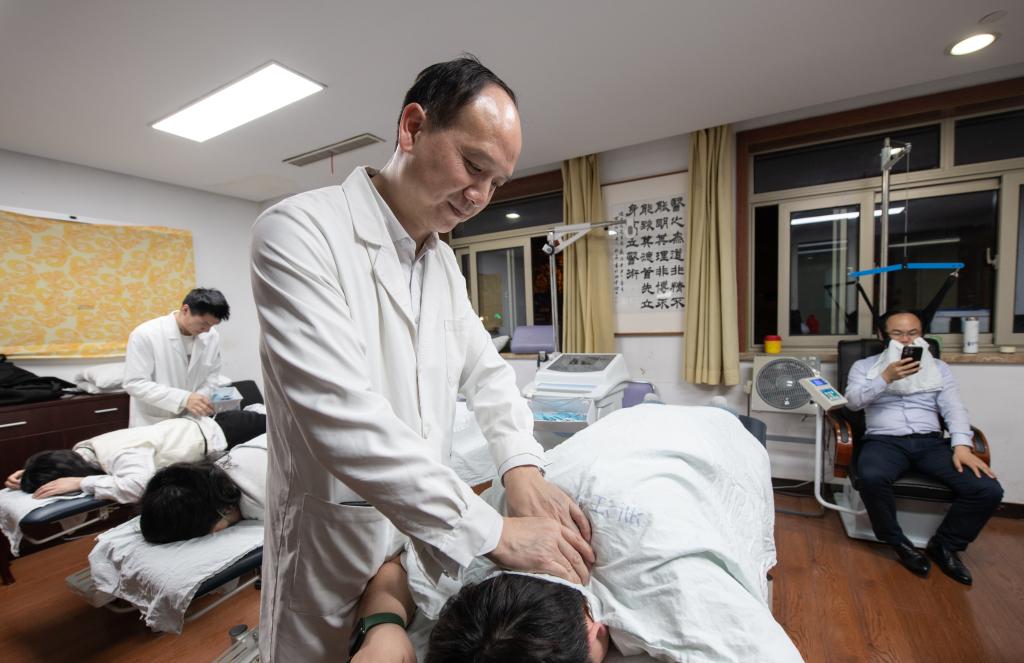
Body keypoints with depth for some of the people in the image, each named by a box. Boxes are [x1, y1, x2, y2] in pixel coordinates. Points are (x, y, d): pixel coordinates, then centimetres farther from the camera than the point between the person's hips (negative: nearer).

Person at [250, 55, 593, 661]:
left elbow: (485, 368, 5)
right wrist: (493, 531, -26)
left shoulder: (442, 259, 4)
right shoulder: (299, 231, -18)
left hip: (432, 531, 6)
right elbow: (340, 414, -28)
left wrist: (523, 468, -12)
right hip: (338, 541, -5)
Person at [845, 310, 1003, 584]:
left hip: (931, 442, 3)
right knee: (871, 478, -35)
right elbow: (853, 401, -4)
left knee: (988, 489, -21)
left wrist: (961, 446, -11)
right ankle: (899, 542, -7)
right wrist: (886, 377, -17)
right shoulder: (864, 366, 12)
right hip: (884, 441, -3)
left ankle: (944, 545, 5)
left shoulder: (938, 367, 19)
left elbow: (954, 408, 5)